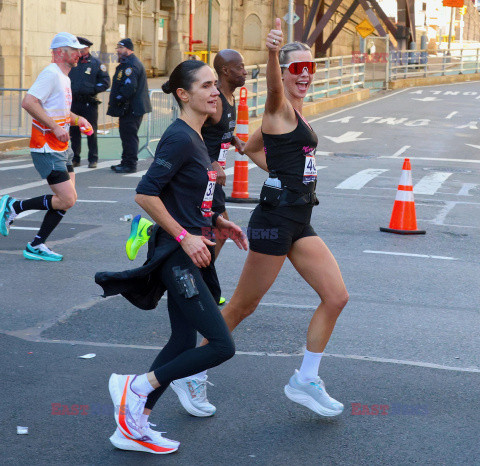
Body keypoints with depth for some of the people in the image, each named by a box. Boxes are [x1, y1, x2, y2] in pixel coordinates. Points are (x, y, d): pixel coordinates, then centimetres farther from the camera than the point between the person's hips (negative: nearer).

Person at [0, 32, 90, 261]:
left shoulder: (64, 77, 17)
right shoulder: (51, 74, -14)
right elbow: (29, 102, -25)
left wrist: (76, 119, 14)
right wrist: (55, 127, -26)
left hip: (61, 148, 10)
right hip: (47, 148, -10)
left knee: (67, 199, 7)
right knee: (67, 200, -13)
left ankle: (36, 247, 13)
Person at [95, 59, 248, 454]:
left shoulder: (194, 137, 13)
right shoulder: (179, 138, -17)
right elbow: (145, 194, -22)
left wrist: (218, 221, 14)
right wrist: (184, 236, -19)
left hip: (188, 256, 10)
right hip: (177, 257, -10)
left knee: (184, 341, 12)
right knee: (222, 345, -10)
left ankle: (133, 427, 20)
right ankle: (136, 387, 3)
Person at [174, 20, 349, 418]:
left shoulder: (295, 112, 17)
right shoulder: (279, 108, -9)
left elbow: (252, 147, 28)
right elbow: (273, 84, -35)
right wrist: (273, 52, -55)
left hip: (299, 222, 9)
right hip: (276, 218, -9)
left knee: (336, 297, 3)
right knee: (243, 306, 1)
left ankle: (306, 381, 14)